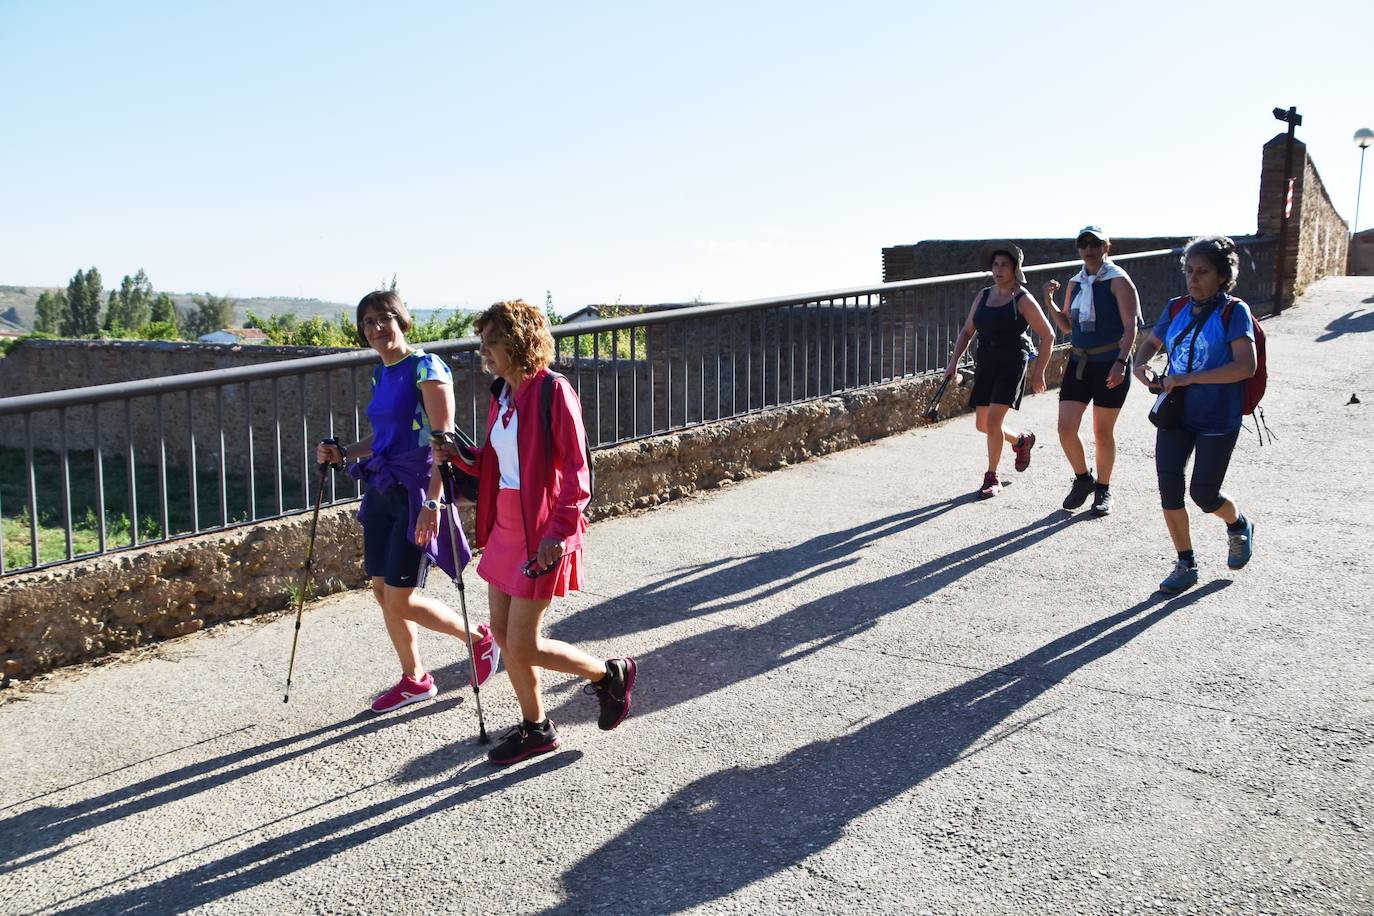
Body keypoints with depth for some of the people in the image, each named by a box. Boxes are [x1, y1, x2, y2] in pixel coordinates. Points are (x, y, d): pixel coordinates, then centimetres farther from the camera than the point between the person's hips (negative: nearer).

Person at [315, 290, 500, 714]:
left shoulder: (425, 368, -12)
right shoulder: (381, 374, 13)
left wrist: (433, 502, -24)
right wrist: (343, 454, 7)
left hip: (415, 492, -8)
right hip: (382, 491, 8)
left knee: (400, 599, -6)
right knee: (382, 592, 11)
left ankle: (481, 639, 16)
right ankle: (414, 680, 27)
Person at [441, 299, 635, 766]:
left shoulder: (553, 391, -15)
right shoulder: (501, 394, 9)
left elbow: (577, 472, -18)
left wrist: (558, 532, -25)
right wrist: (459, 457, 0)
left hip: (541, 534, -9)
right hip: (505, 528, 9)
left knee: (523, 646, -3)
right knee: (503, 635, 13)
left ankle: (610, 675, 20)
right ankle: (535, 728, 30)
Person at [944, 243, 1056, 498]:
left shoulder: (1023, 299, -5)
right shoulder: (983, 295, 11)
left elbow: (1047, 336, -2)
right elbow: (967, 331, 16)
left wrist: (1038, 372, -6)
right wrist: (954, 361, 4)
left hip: (1012, 364, -6)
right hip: (985, 365, 6)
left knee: (993, 422, -16)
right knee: (982, 425, 10)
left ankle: (992, 478, -1)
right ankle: (1021, 440, 40)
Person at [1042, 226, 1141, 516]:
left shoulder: (1118, 281, -8)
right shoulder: (1075, 283, 10)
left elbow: (1130, 326, -15)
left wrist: (1121, 362, -27)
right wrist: (1049, 302, 3)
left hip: (1110, 365, -5)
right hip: (1079, 362, 5)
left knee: (1103, 432, 5)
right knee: (1066, 429, -3)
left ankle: (1103, 489, 22)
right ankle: (1083, 478, 21)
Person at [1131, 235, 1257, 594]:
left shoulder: (1234, 312, -11)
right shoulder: (1177, 309, 5)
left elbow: (1246, 366, -22)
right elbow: (1152, 343, 21)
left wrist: (1191, 378, -27)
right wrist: (1140, 364, -1)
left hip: (1218, 421, -5)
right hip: (1175, 414, 5)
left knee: (1203, 494, 2)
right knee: (1169, 488, -2)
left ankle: (1239, 526, 37)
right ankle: (1186, 565, 14)